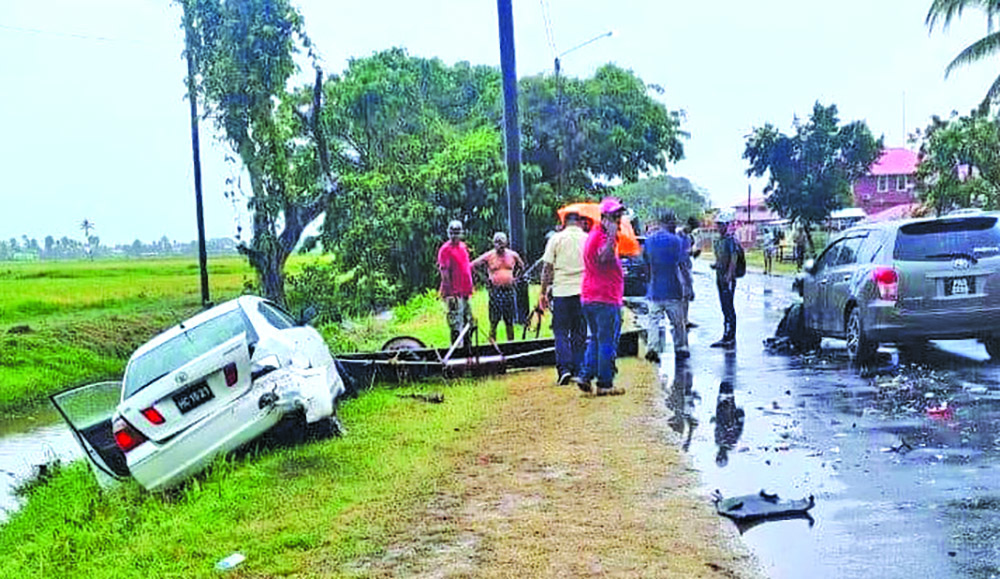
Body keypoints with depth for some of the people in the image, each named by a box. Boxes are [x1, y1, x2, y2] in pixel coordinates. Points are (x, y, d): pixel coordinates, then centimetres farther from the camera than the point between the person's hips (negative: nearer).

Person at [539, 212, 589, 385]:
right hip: (583, 291, 2)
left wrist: (543, 293, 3)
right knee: (579, 333, 11)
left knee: (561, 332, 4)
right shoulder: (588, 239, 3)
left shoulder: (556, 239, -1)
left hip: (561, 291, -2)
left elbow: (547, 268, -2)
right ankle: (578, 370, 13)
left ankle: (564, 368, -10)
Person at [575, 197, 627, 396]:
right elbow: (603, 257, -33)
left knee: (596, 339, 17)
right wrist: (611, 236, -36)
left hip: (589, 297, 10)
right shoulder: (601, 236, -14)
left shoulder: (595, 234, 18)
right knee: (607, 343, -4)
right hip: (605, 298, -10)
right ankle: (605, 384, 0)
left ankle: (586, 376, 11)